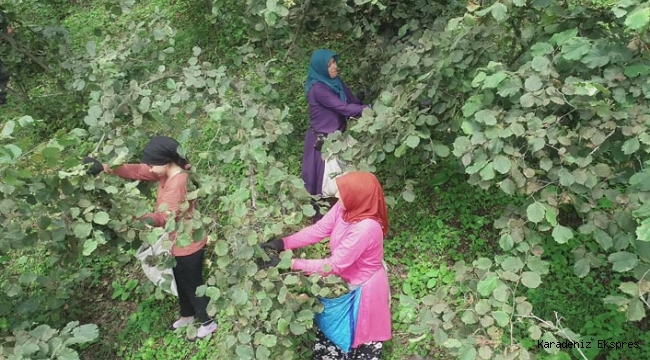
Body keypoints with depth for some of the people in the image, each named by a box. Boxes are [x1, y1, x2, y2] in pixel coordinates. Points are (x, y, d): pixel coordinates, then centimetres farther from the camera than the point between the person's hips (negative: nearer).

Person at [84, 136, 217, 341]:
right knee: (182, 283, 26)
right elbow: (136, 171, -3)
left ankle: (208, 323, 29)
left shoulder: (179, 182, -31)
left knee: (193, 285, 9)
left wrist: (149, 220, -53)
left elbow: (167, 213, -39)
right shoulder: (166, 172, -2)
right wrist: (105, 168, -11)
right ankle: (188, 315, 47)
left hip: (188, 244, -9)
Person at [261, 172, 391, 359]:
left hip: (364, 288, -7)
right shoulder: (343, 208, -14)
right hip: (346, 282, 7)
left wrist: (289, 263, -31)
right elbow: (317, 230, -8)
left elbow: (334, 265, -32)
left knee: (360, 337, 17)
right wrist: (282, 243, -19)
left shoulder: (365, 228, -37)